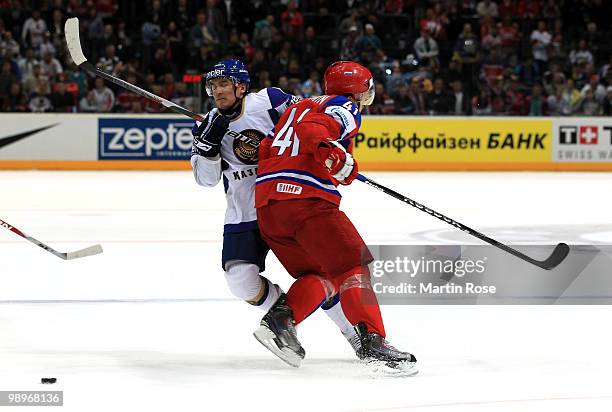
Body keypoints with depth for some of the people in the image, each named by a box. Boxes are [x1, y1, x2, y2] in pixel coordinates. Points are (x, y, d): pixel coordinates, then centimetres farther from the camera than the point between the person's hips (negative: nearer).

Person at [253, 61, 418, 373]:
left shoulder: (298, 107, 30)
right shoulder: (345, 108, 5)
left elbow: (265, 150, 26)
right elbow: (311, 128, -16)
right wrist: (332, 151, -32)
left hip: (266, 206, 8)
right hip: (308, 200, -8)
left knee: (322, 275, 16)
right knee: (353, 265, -7)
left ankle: (279, 318, -4)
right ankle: (372, 341, -21)